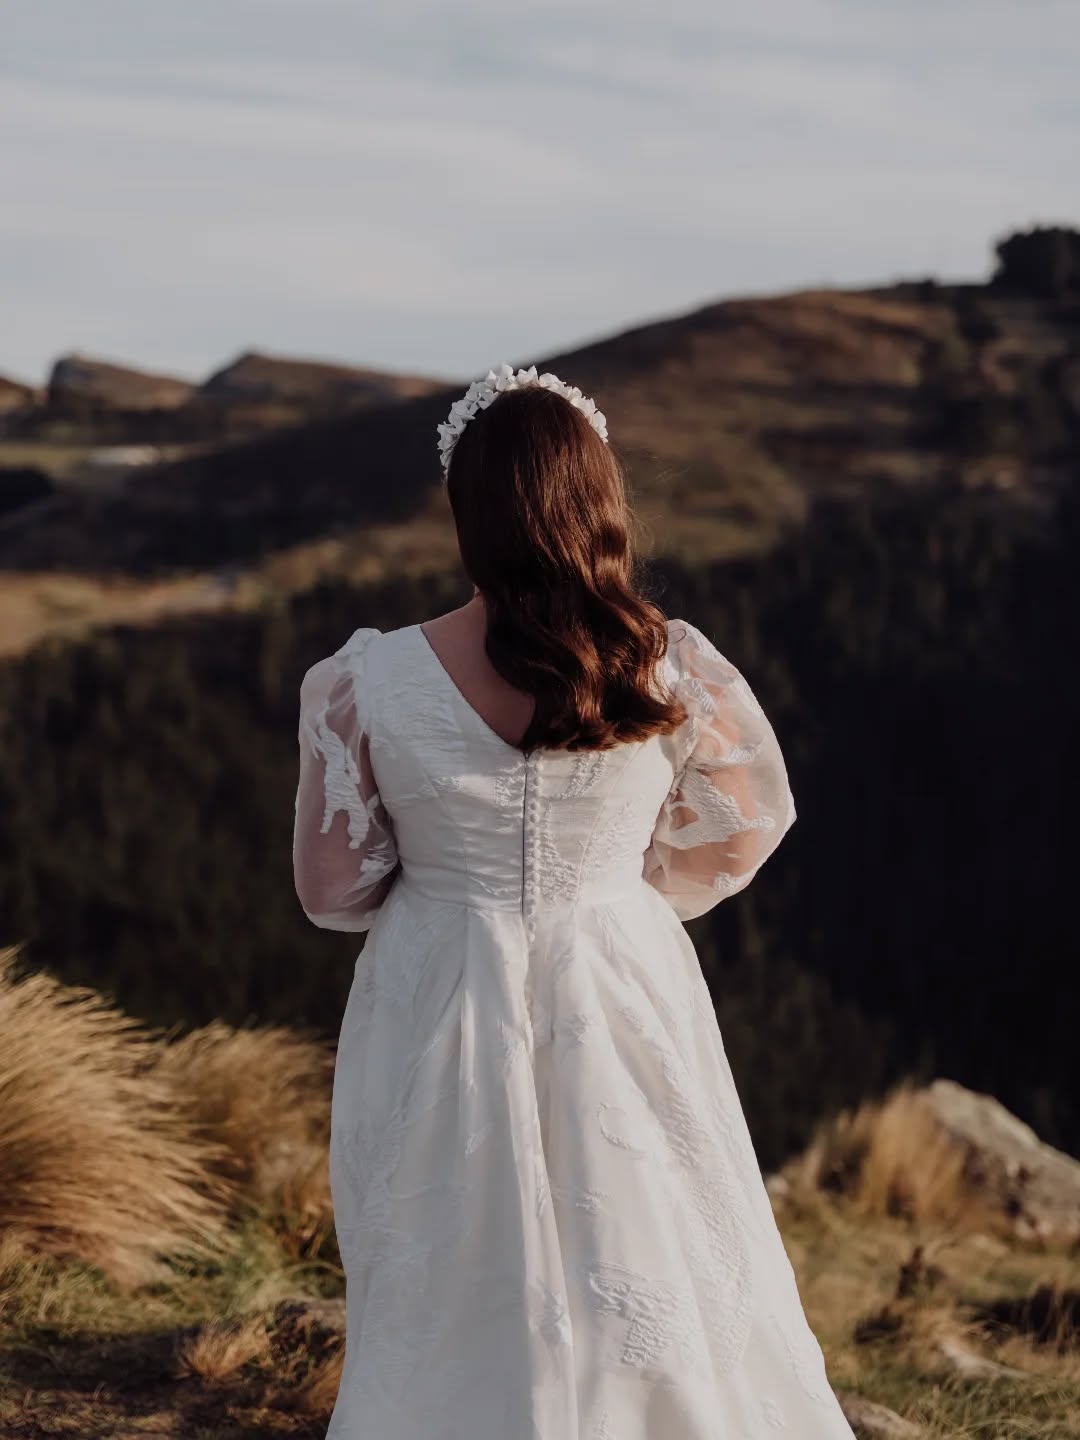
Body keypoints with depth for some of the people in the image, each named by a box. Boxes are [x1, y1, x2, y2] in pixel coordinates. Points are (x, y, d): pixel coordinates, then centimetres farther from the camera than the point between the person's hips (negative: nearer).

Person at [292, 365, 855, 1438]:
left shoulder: (366, 685, -17)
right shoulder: (675, 674, -14)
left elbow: (332, 887, -6)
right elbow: (741, 830, 3)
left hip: (439, 1016, 0)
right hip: (626, 1005, 0)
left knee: (448, 1319, 18)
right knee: (660, 1271, 20)